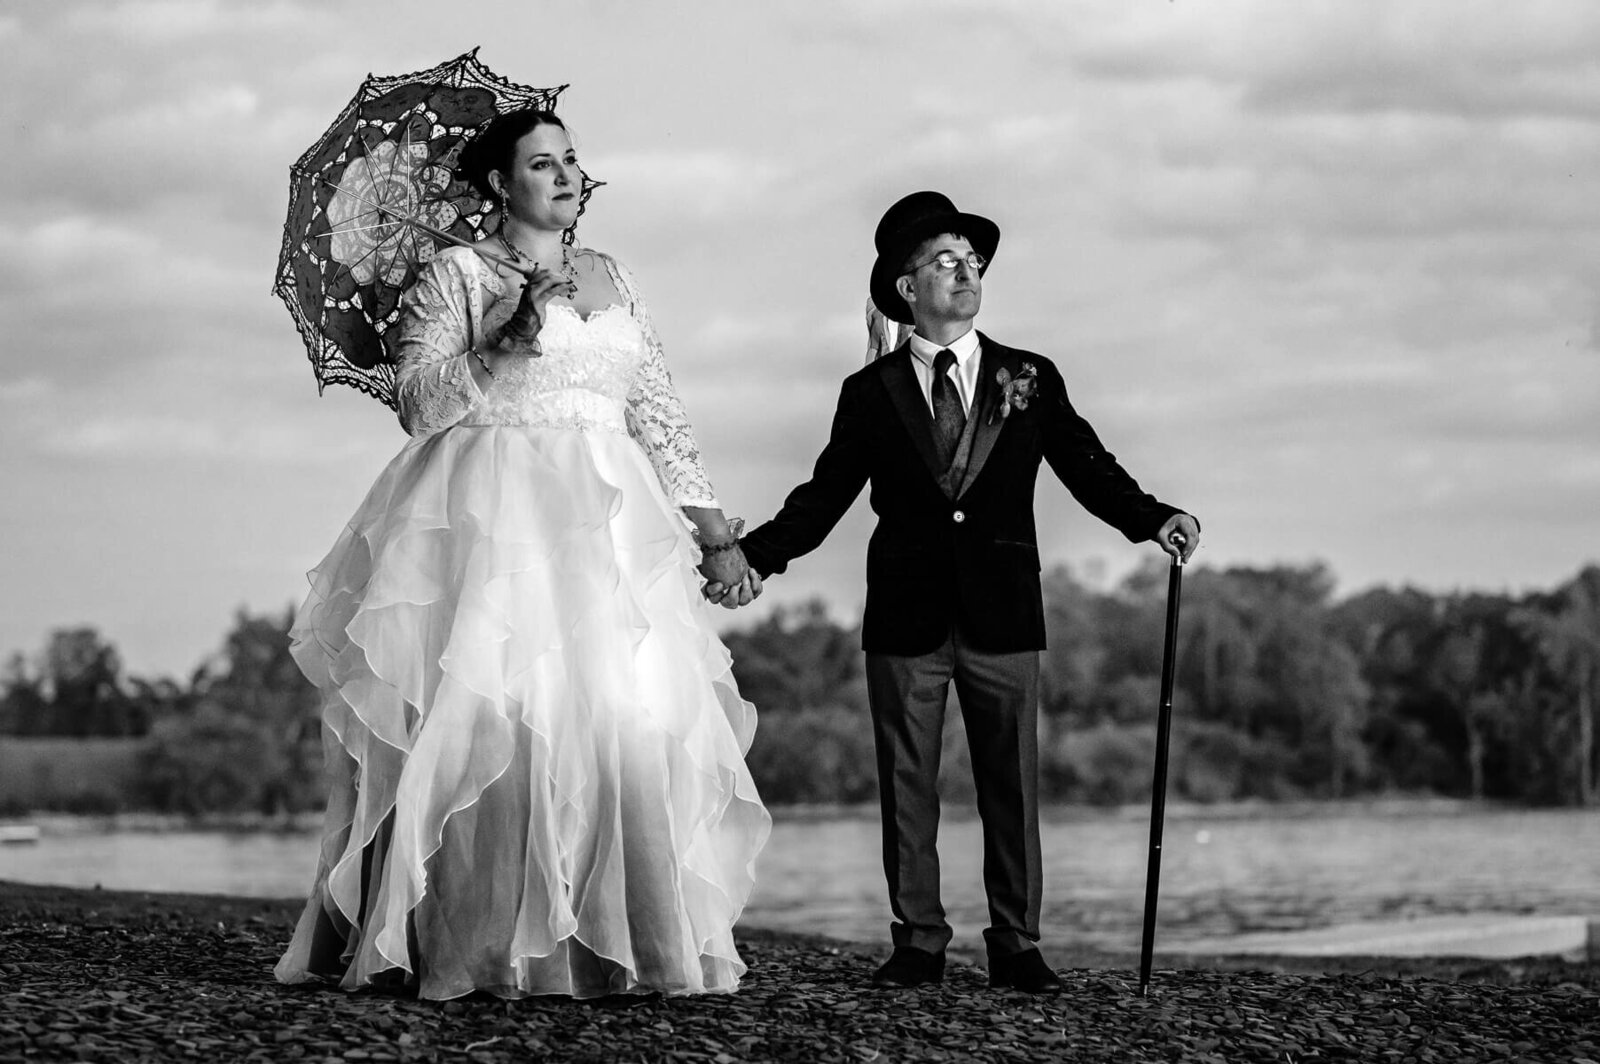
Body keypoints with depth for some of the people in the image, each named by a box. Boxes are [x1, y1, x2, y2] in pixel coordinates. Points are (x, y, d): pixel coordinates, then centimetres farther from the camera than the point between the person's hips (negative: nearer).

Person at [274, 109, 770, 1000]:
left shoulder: (611, 279, 20)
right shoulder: (456, 276, 6)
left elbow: (659, 412, 19)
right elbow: (418, 401, -2)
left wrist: (715, 535, 13)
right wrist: (498, 343, -15)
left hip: (608, 527, 4)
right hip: (490, 520, -4)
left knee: (635, 719, -9)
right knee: (491, 713, -16)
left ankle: (636, 939, -6)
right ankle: (476, 941, -13)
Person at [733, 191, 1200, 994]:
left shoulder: (1029, 380, 9)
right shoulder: (871, 393, 7)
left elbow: (1088, 467, 4)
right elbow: (826, 494, 6)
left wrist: (1152, 520, -12)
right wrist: (752, 554, -7)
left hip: (1002, 618, 0)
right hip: (907, 618, 0)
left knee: (1012, 786, 2)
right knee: (906, 786, 2)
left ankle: (1016, 946, 7)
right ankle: (917, 943, 9)